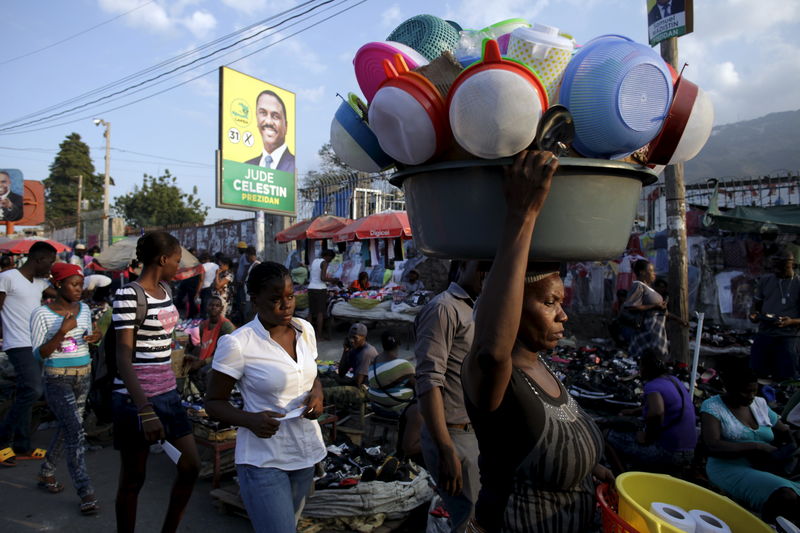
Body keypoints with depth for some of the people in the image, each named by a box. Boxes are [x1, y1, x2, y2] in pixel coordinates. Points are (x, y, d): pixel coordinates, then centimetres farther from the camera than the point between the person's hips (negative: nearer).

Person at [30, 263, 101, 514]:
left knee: (65, 427, 18)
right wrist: (62, 332, -26)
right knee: (76, 432, -10)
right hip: (58, 379, -6)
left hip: (84, 376, 6)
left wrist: (95, 338, -7)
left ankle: (46, 473, 41)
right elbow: (39, 354, -14)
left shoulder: (84, 309, 3)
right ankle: (85, 492, -2)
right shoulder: (42, 313, -12)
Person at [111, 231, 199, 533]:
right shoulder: (128, 296, -17)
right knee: (133, 478, 8)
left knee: (191, 465, 11)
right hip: (136, 398, -8)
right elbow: (123, 357, -22)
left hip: (168, 393, 8)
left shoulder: (165, 290, 8)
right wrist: (145, 410, -28)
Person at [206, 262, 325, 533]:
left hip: (306, 451, 6)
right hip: (263, 460, -6)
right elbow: (214, 402, -8)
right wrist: (249, 420, -26)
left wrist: (317, 392, -7)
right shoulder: (236, 343, -17)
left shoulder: (305, 329, 0)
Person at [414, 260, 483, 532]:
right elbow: (429, 381, -22)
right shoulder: (444, 308, -15)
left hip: (476, 432, 9)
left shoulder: (475, 310, 14)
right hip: (454, 435, -9)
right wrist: (447, 450, -24)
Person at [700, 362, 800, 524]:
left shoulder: (759, 403, 14)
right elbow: (713, 447, -17)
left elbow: (784, 431, 25)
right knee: (786, 497, -31)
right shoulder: (712, 406, -5)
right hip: (729, 468, -6)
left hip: (766, 468, 6)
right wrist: (756, 447, -18)